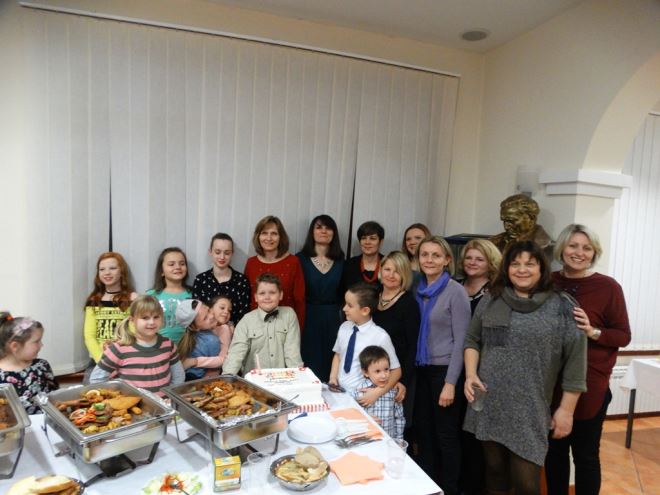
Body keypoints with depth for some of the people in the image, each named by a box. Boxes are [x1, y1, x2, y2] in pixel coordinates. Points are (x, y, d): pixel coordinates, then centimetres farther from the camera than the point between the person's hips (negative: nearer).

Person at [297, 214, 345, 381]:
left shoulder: (340, 259, 7)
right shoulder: (301, 258, 0)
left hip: (333, 318, 2)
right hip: (308, 317, -2)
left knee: (331, 364, 6)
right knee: (309, 366, 1)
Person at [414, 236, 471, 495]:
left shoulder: (455, 291, -12)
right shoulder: (419, 290, 5)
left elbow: (461, 340, -13)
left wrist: (450, 383, -16)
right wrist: (410, 371, 7)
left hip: (445, 371, -5)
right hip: (421, 370, 5)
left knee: (446, 434, 8)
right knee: (424, 431, 14)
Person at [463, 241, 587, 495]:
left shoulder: (562, 307, -4)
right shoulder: (490, 300, 7)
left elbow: (575, 361, -4)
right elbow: (472, 340, 14)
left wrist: (566, 409, -4)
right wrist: (470, 374, -1)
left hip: (530, 411, -3)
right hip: (489, 405, 3)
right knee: (494, 469, 15)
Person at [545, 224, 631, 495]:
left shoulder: (608, 287, -8)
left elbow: (624, 336, -6)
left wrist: (593, 332, -22)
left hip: (590, 385, -3)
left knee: (585, 454, 9)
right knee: (554, 450, 16)